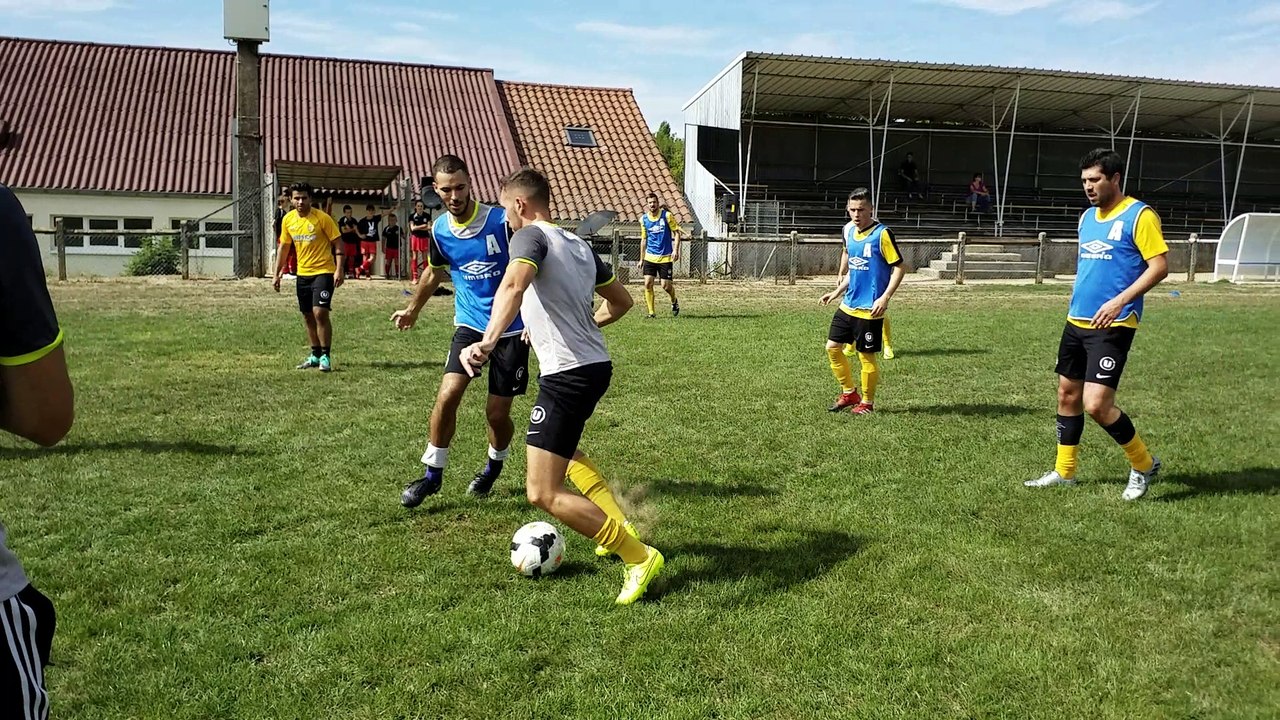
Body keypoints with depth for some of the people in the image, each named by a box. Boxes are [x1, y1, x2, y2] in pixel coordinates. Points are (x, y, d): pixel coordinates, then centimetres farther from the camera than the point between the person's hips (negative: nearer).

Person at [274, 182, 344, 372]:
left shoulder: (321, 218, -11)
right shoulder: (288, 220, 5)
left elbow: (337, 244, -9)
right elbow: (284, 247, 15)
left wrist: (339, 270, -18)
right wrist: (277, 273, 13)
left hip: (323, 271, -6)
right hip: (302, 273, 6)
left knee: (320, 312, -16)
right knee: (308, 316, 11)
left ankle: (326, 356, -6)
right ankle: (315, 355, 23)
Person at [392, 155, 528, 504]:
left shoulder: (501, 221, -16)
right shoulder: (440, 230, 0)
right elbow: (435, 272, 20)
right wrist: (412, 309, 31)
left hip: (512, 328, -3)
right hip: (469, 324, 3)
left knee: (497, 413, 2)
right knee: (448, 394, -15)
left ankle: (495, 465, 33)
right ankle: (432, 473, 4)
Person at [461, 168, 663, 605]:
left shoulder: (531, 236, -10)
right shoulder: (579, 245, 15)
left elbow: (514, 285, -32)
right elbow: (622, 301, 24)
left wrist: (488, 342, -45)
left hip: (568, 374, -10)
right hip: (596, 364, 10)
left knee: (543, 493, -5)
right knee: (561, 448, 34)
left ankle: (639, 557, -3)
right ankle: (619, 529, 31)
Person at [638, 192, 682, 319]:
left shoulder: (666, 215, -5)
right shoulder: (644, 219, 5)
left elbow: (676, 233, -1)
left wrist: (676, 250, -14)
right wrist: (642, 259, 14)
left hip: (665, 257, -3)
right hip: (650, 256, 3)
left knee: (666, 285, -3)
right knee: (648, 284, -7)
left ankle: (674, 301, 30)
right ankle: (651, 312, 3)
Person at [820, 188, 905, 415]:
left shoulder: (881, 234, -13)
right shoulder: (849, 230, 8)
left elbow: (899, 268, -13)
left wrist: (885, 298, -22)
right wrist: (837, 292, 16)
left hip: (869, 309, -7)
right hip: (848, 305, 7)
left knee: (866, 356, 2)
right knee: (832, 347, 9)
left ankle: (867, 403, 20)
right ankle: (849, 393, 26)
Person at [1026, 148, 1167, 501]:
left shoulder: (1139, 215, -9)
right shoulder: (1088, 217, 14)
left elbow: (1159, 266, -14)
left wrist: (1120, 301, -23)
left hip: (1112, 326, -8)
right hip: (1076, 322, 8)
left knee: (1097, 404, -14)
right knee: (1067, 395, 12)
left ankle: (1144, 464, 10)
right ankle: (1064, 471, 25)